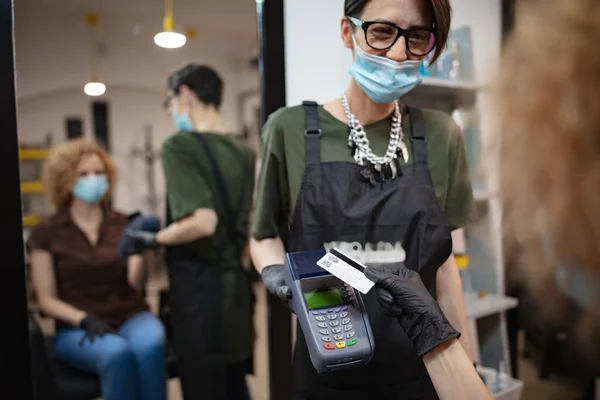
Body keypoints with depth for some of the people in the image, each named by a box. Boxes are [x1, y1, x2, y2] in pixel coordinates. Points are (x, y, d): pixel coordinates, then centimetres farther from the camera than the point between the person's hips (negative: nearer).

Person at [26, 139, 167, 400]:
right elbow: (47, 299, 3)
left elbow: (136, 285, -5)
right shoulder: (46, 233, 3)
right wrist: (84, 320, -14)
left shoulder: (125, 224, 7)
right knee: (117, 353, -35)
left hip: (130, 317, 2)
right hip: (76, 328, -1)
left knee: (149, 347, -34)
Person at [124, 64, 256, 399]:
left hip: (199, 284, -7)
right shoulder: (245, 152, 7)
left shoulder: (180, 145, -14)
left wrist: (154, 239, -9)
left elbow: (202, 222, -24)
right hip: (237, 281, 7)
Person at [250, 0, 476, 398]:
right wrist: (276, 273, -18)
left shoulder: (440, 136, -4)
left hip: (423, 367, 2)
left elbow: (442, 262, 3)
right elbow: (265, 235, 3)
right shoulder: (291, 129, -9)